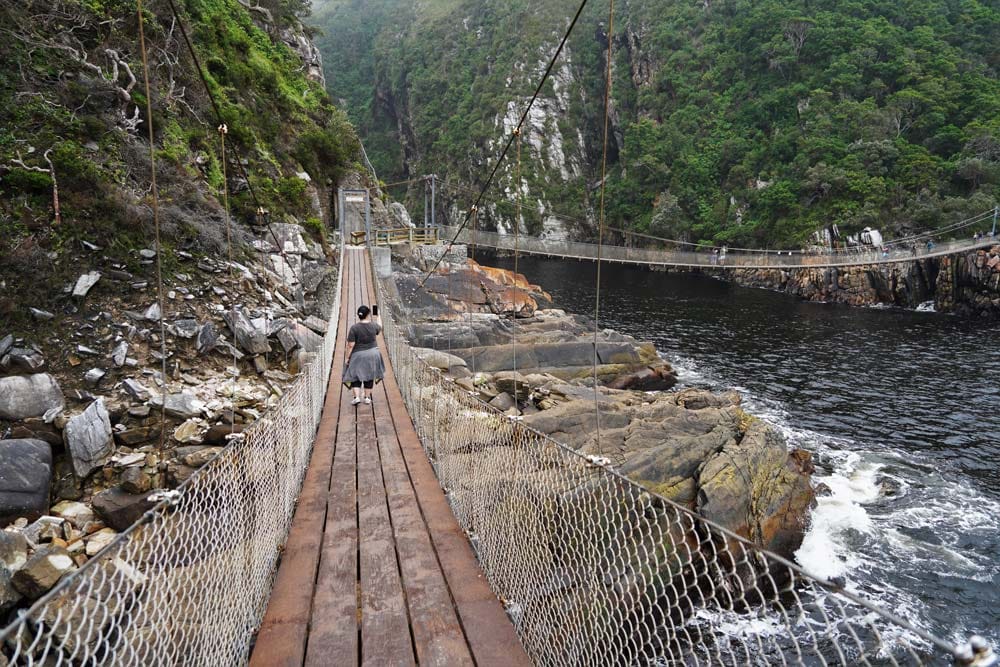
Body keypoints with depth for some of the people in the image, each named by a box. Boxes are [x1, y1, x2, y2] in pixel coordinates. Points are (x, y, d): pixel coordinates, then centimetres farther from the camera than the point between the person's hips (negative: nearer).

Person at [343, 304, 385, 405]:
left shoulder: (354, 328, -16)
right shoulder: (373, 326, -8)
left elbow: (351, 345, -15)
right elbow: (380, 327, 19)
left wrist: (348, 357, -4)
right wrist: (377, 316, 33)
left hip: (358, 355, -3)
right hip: (372, 354, 3)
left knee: (355, 376, 9)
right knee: (369, 376, 13)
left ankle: (357, 397, -3)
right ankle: (367, 398, 19)